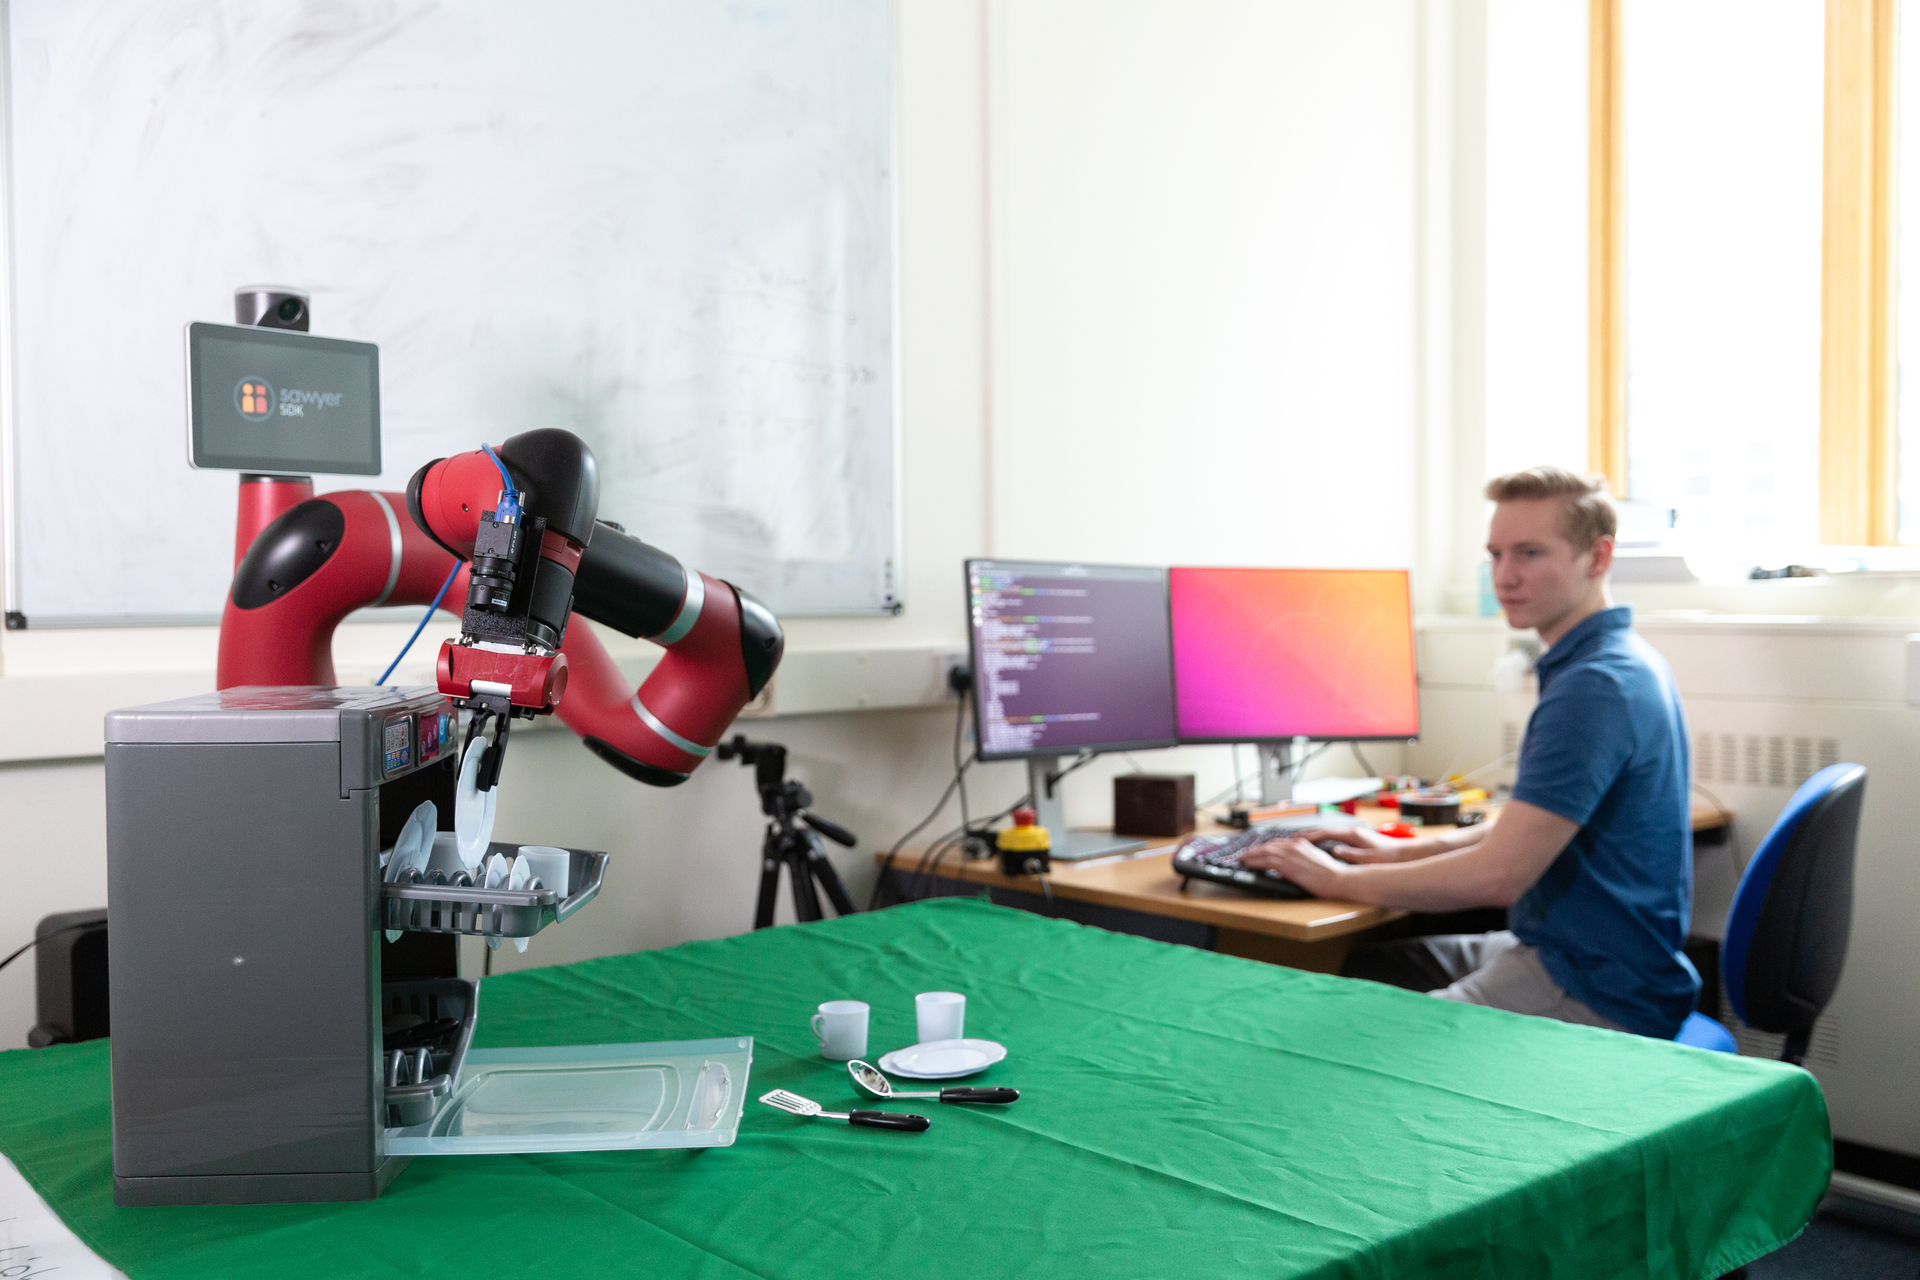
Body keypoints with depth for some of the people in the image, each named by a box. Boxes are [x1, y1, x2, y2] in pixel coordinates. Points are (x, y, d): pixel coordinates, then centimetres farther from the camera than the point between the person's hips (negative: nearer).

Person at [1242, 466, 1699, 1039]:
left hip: (1600, 999, -10)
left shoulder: (1595, 685, -22)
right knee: (1366, 965, 12)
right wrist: (1405, 850, 12)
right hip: (1561, 947, 10)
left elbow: (1498, 875, -24)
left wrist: (1337, 879, -12)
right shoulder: (1622, 662, 12)